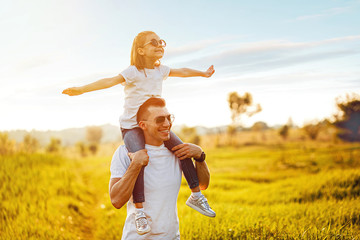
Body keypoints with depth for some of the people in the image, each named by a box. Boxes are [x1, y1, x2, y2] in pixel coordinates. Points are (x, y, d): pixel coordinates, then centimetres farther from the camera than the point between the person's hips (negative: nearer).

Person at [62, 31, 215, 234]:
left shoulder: (162, 70, 7)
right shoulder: (134, 72, -15)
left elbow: (182, 71, 24)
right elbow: (110, 81, -27)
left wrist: (203, 73, 39)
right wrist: (82, 89, -38)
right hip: (132, 126, -6)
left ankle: (196, 194, 14)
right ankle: (140, 210, -26)